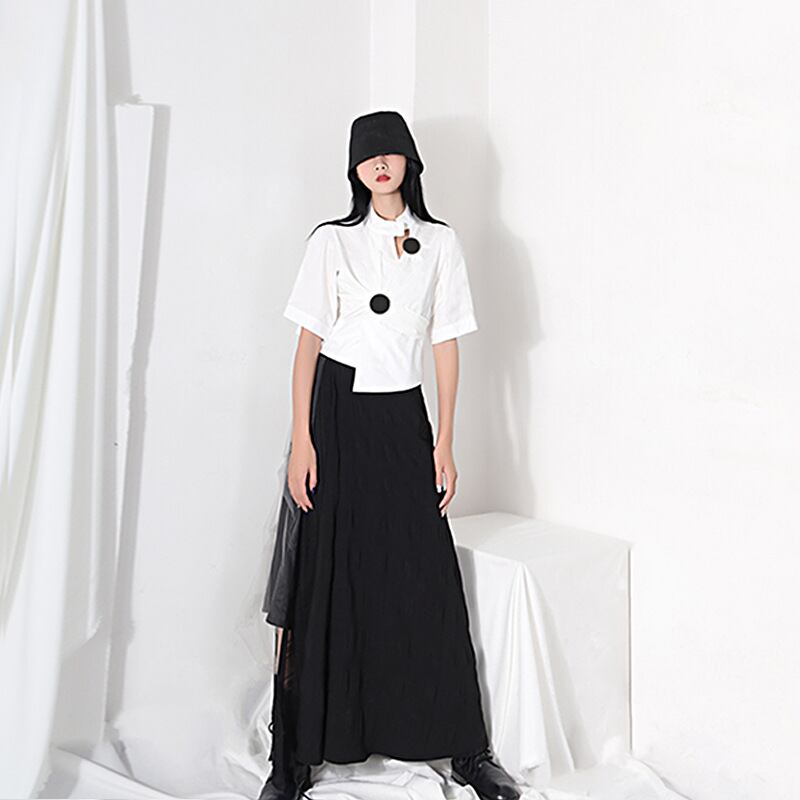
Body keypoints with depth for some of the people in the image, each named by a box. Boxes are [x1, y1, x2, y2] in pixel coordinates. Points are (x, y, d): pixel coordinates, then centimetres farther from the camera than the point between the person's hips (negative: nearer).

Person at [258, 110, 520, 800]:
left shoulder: (440, 242, 8)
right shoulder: (331, 241, 4)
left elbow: (447, 346, 7)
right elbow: (309, 342, 1)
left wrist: (444, 444, 1)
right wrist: (301, 440, -8)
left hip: (404, 419, 1)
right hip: (338, 414, -1)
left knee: (427, 583, 2)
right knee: (325, 583, 0)